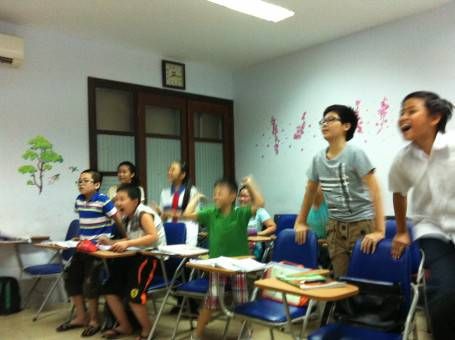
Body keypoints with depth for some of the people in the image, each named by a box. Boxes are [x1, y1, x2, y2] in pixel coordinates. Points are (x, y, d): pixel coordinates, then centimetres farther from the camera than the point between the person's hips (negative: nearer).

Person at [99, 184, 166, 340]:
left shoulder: (143, 213, -16)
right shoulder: (128, 217, 11)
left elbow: (153, 237, -29)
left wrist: (127, 244, -35)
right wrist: (113, 242, 4)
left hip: (152, 257, -10)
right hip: (137, 256, 10)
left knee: (133, 293, -21)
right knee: (110, 288, 8)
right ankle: (124, 326, 24)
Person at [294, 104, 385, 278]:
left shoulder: (355, 153, -14)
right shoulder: (318, 158, 2)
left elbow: (375, 190, -19)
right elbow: (310, 191, 13)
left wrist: (379, 230, -25)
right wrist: (300, 222, 14)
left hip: (362, 223, -5)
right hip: (335, 226, 5)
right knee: (341, 278, 8)